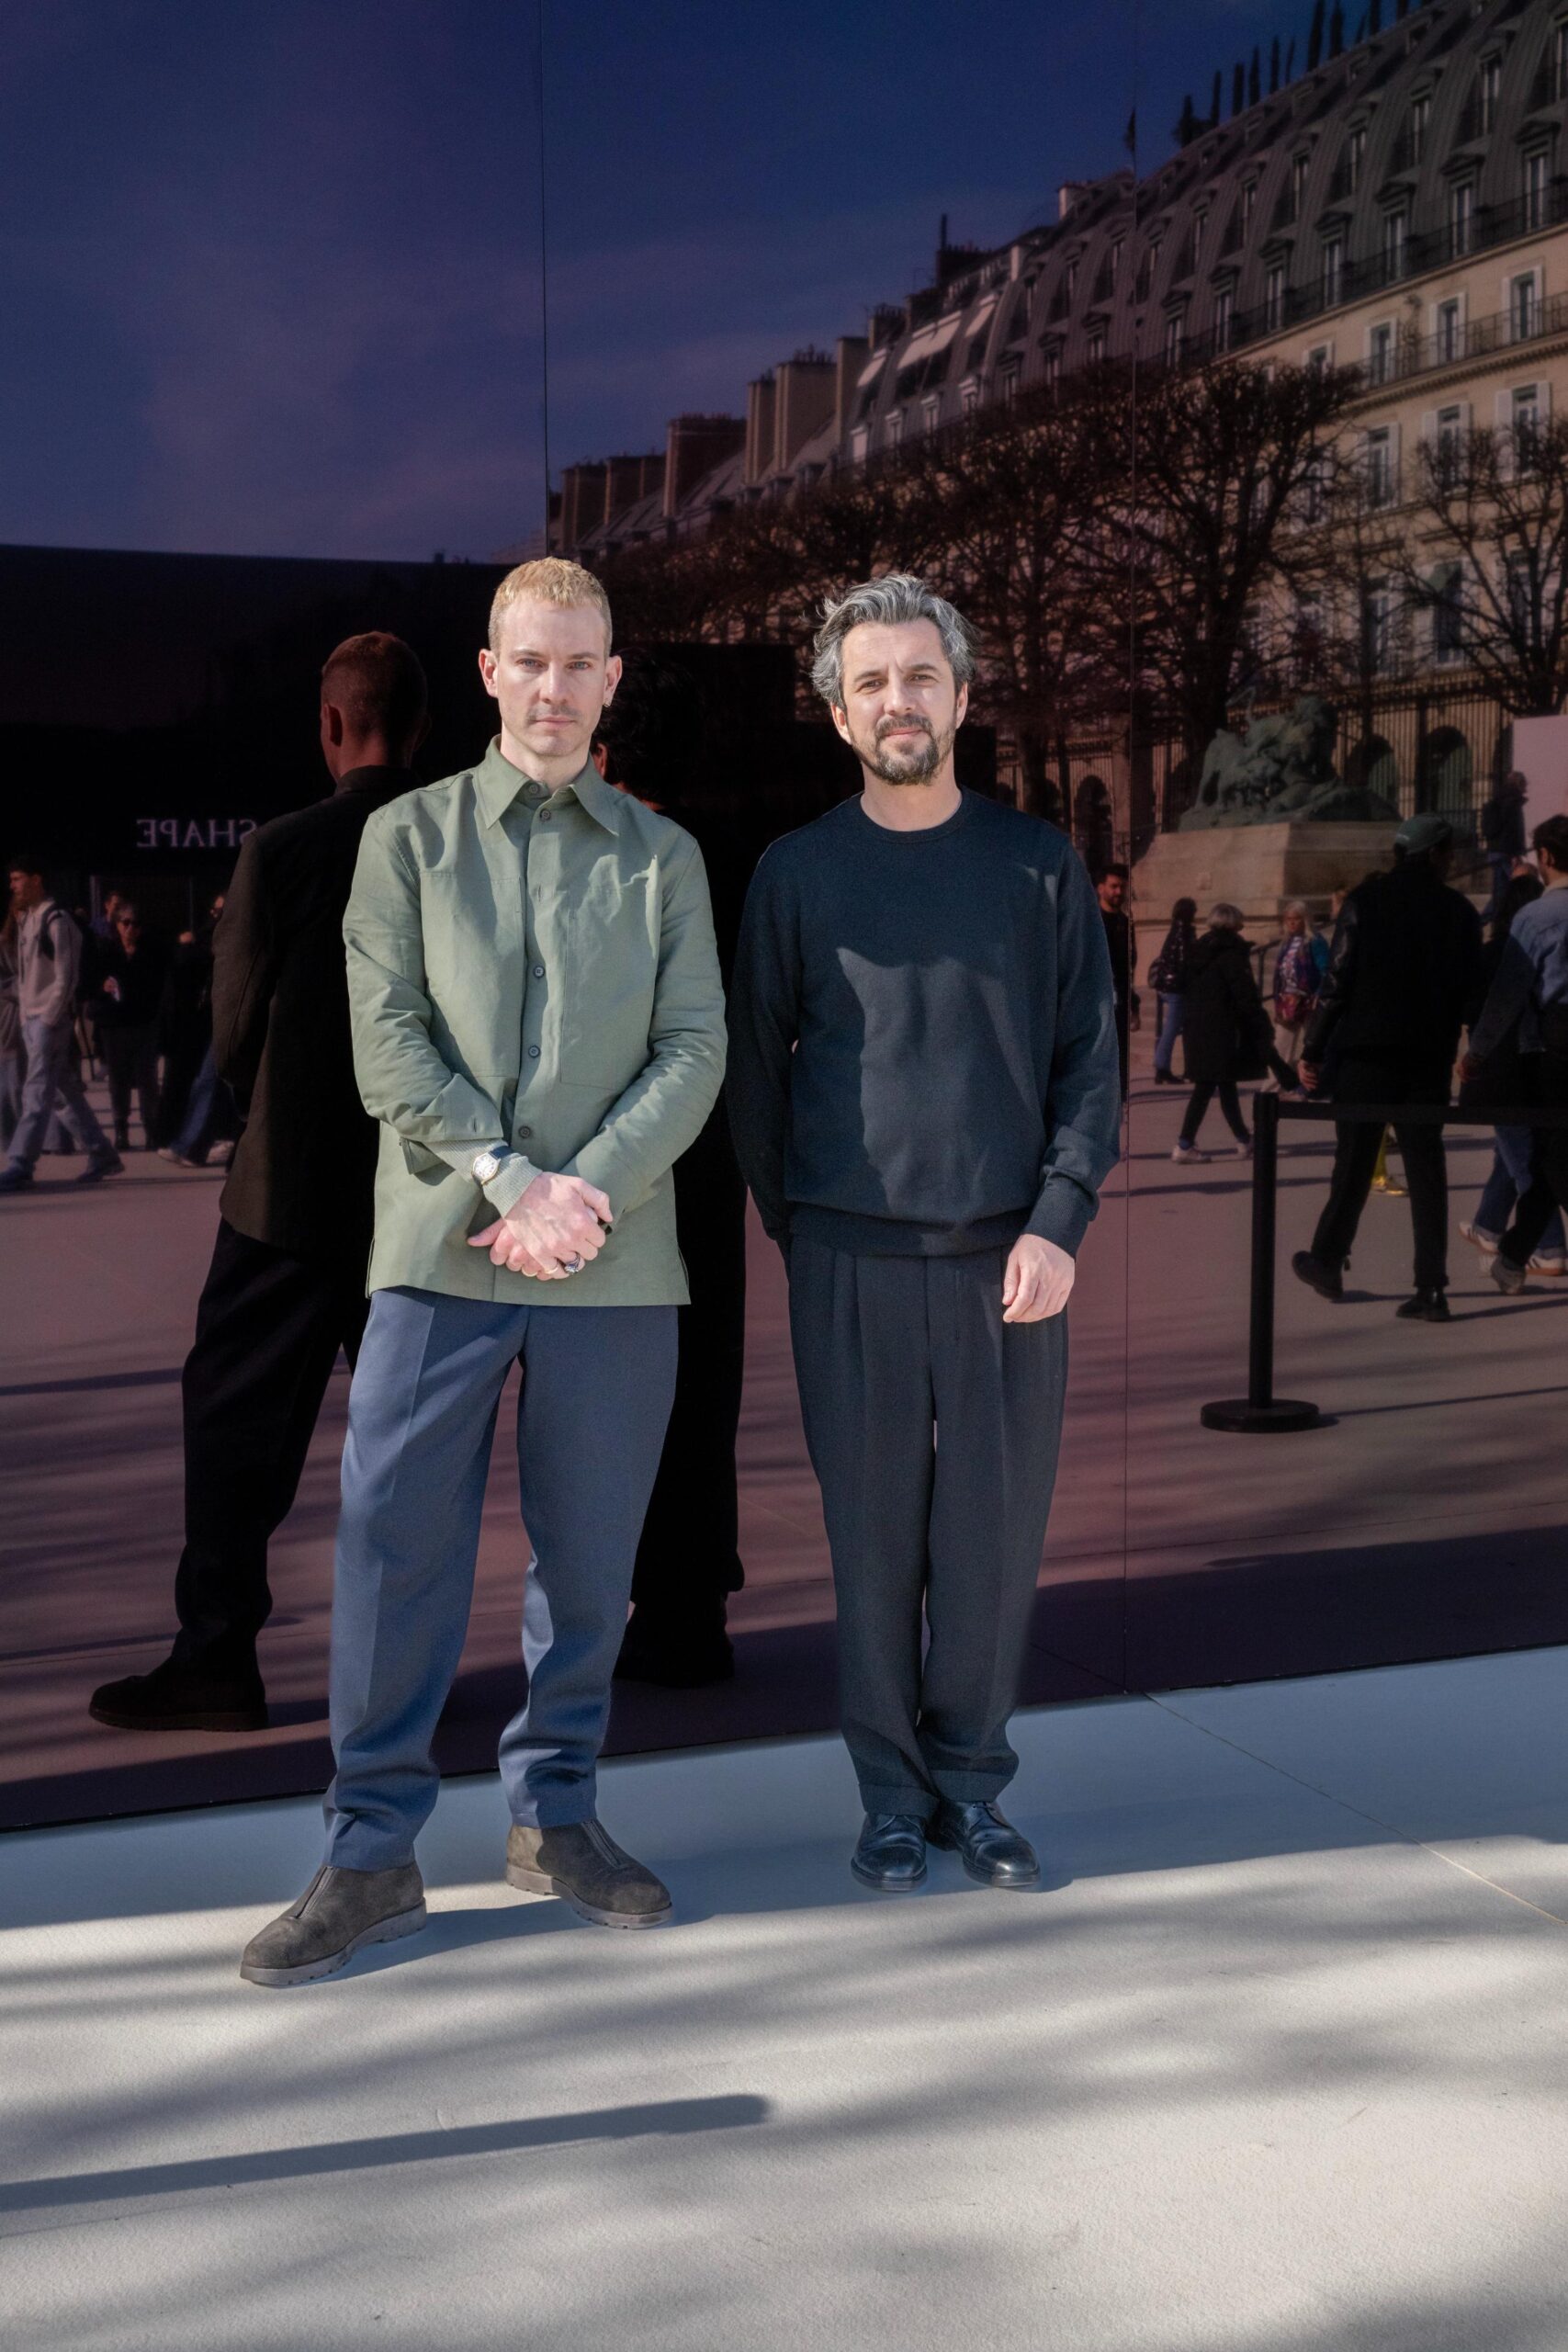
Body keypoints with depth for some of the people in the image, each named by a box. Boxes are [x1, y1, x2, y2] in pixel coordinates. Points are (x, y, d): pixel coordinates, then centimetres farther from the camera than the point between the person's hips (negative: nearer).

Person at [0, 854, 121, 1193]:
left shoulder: (56, 920, -10)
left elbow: (65, 977, -14)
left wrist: (49, 1019, -17)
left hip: (51, 1020, -9)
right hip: (31, 1019, 9)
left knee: (37, 1095, -10)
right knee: (66, 1093, 11)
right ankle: (102, 1156, 17)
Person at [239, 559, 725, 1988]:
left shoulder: (663, 858, 13)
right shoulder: (410, 836, 9)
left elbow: (694, 1052, 4)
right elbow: (389, 1041, -1)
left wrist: (589, 1188, -12)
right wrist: (515, 1180, -13)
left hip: (615, 1257, 2)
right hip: (442, 1245, -1)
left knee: (590, 1551, 7)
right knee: (395, 1539, -3)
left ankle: (555, 1816, 24)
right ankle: (372, 1855, 8)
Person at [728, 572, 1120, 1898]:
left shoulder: (1038, 862, 6)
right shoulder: (797, 873, 5)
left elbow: (1091, 1056, 3)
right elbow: (757, 1067, 10)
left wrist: (1059, 1225, -7)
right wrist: (791, 1229, 7)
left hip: (1009, 1258, 1)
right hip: (851, 1262, 0)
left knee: (998, 1535, 5)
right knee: (874, 1535, 4)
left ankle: (972, 1783, 21)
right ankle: (893, 1794, 17)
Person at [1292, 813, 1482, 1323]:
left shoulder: (1366, 900, -4)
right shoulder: (1460, 911, 2)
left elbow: (1337, 982, -7)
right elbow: (1469, 991, 4)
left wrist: (1312, 1050, -4)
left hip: (1365, 1053, -1)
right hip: (1429, 1058, 1)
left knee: (1353, 1163, 10)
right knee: (1426, 1169, 3)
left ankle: (1326, 1262, 22)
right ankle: (1431, 1289, 0)